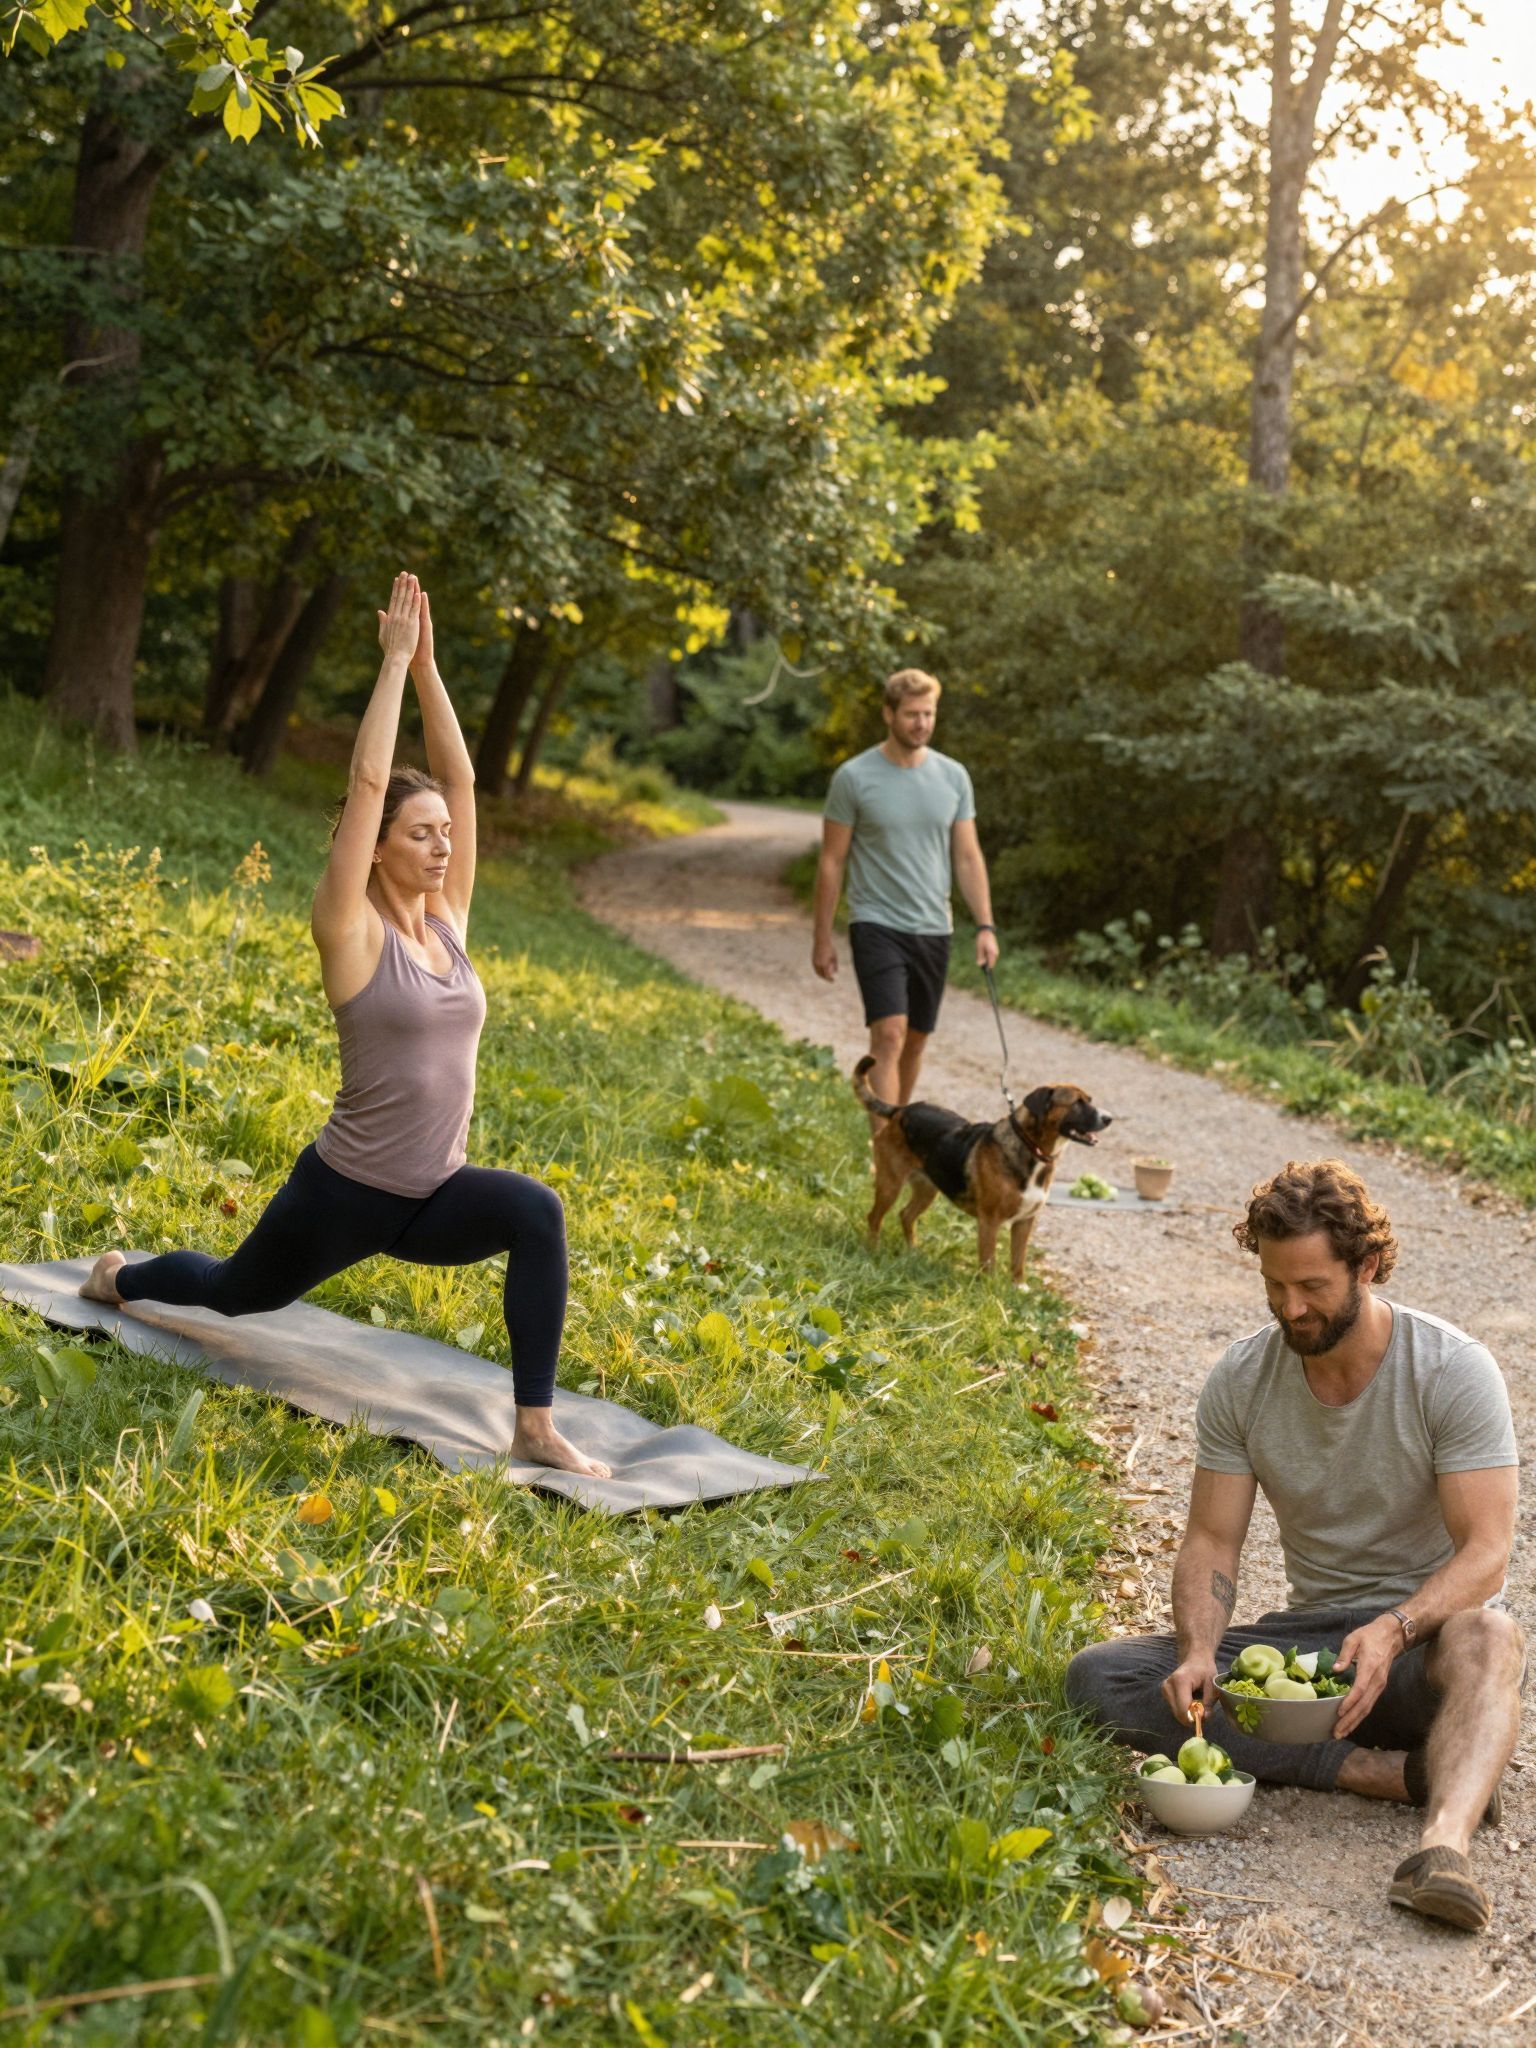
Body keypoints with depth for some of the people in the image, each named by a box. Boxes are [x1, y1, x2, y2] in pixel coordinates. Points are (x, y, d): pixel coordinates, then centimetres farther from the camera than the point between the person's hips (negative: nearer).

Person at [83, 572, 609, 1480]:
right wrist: (395, 662, -18)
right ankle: (118, 1276, 58)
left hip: (433, 1197, 4)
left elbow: (460, 779, -2)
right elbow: (367, 783, -23)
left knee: (537, 1211, -28)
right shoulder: (352, 934, -15)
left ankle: (536, 1428, -23)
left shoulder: (448, 922, 0)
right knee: (236, 1293, 23)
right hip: (347, 1192, -4)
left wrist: (429, 667, -5)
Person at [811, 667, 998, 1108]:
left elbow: (968, 857, 8)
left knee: (916, 1040, 12)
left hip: (934, 928, 5)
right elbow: (831, 861, -3)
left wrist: (985, 926, 0)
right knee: (889, 1035, -17)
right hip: (877, 925, -4)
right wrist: (823, 938, -3)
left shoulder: (953, 777, 5)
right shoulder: (854, 777, -7)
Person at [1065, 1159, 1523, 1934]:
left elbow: (1484, 1550, -18)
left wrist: (1393, 1631, -37)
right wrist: (1199, 1652, -22)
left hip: (1428, 1631, -4)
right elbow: (1211, 1541, -2)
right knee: (1098, 1677, -18)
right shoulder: (1239, 1380, -2)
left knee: (1485, 1635, -39)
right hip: (1311, 1632, 4)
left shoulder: (1454, 1370, -13)